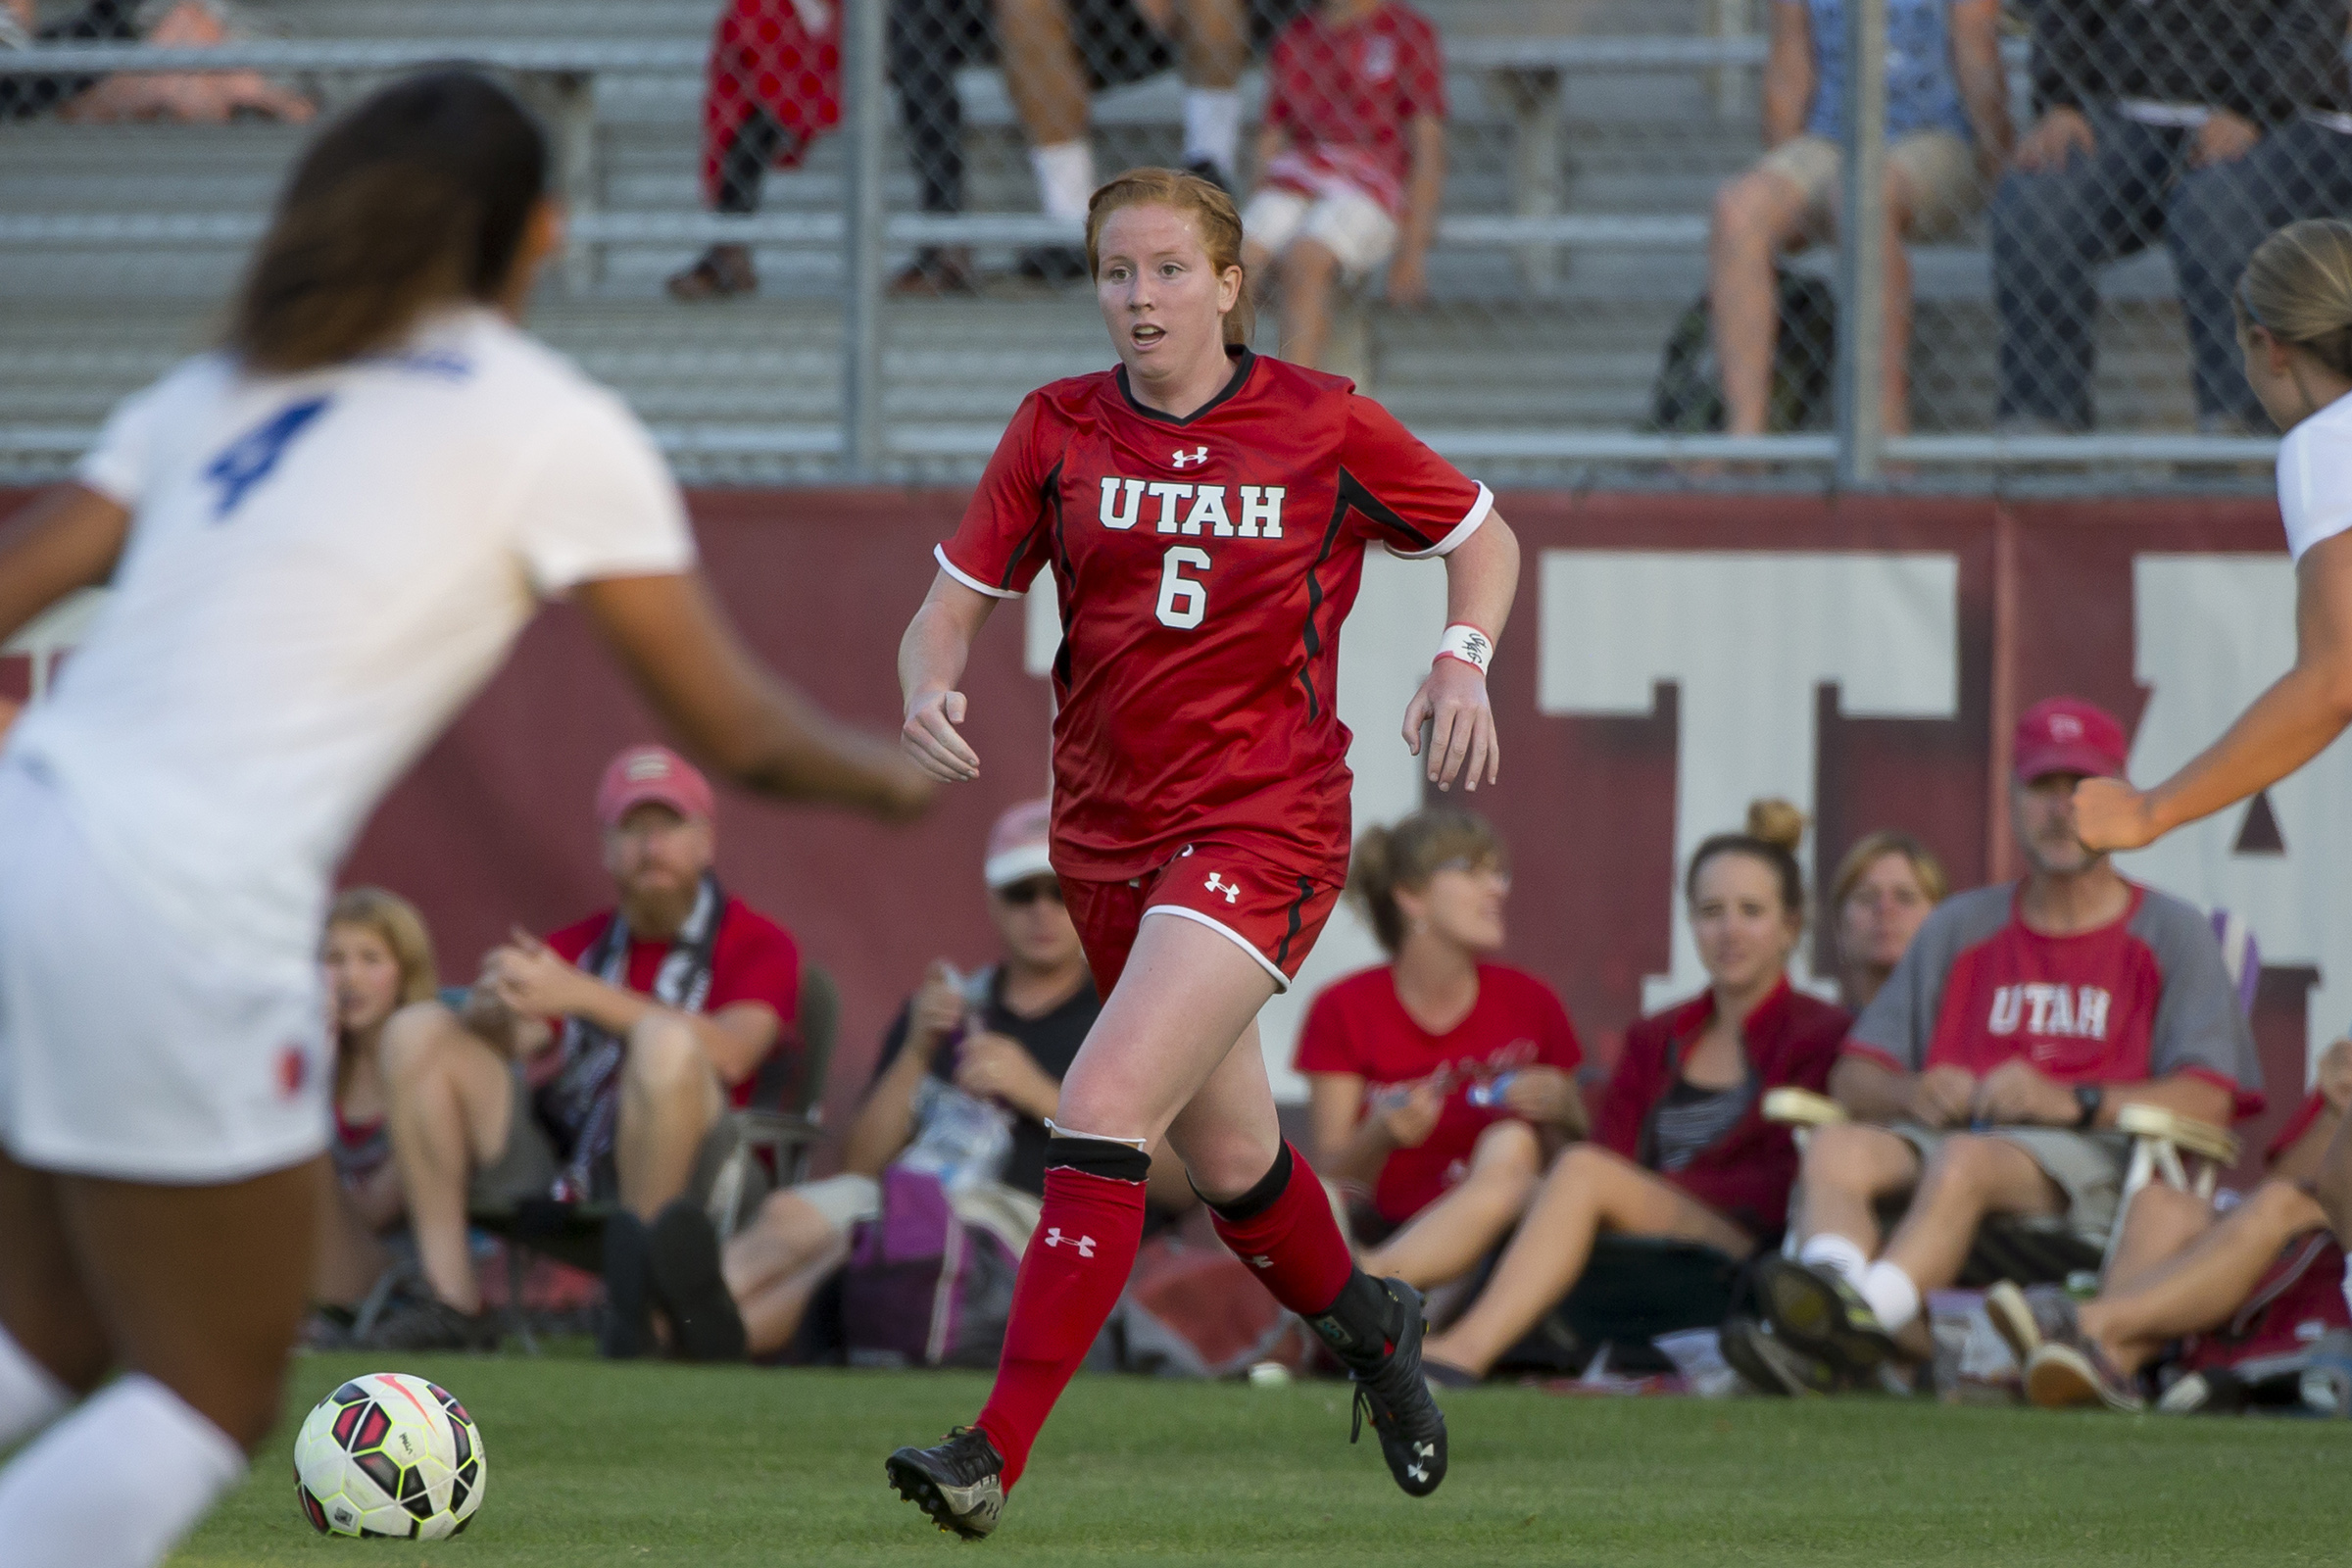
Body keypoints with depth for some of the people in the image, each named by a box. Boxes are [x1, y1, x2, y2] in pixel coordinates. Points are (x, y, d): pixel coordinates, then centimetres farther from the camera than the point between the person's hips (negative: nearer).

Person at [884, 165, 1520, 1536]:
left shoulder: (1324, 426, -4)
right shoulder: (1059, 431, 2)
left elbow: (1483, 537, 10)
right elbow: (953, 606, 5)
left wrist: (1464, 663, -8)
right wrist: (931, 690, -17)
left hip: (1265, 828, -5)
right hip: (1110, 839, 5)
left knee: (1103, 1112, -21)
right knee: (1228, 1160, 17)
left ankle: (997, 1457, -25)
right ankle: (1369, 1327, 49)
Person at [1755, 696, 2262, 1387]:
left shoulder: (2172, 934, 13)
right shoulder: (1962, 928, 26)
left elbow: (2210, 1100, -2)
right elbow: (1851, 1078, 18)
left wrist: (2071, 1102, -17)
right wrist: (1914, 1092, -7)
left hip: (2098, 1158, -4)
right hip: (1951, 1135, 4)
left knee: (1965, 1162, -38)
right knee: (1835, 1146, -28)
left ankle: (1864, 1311, -63)